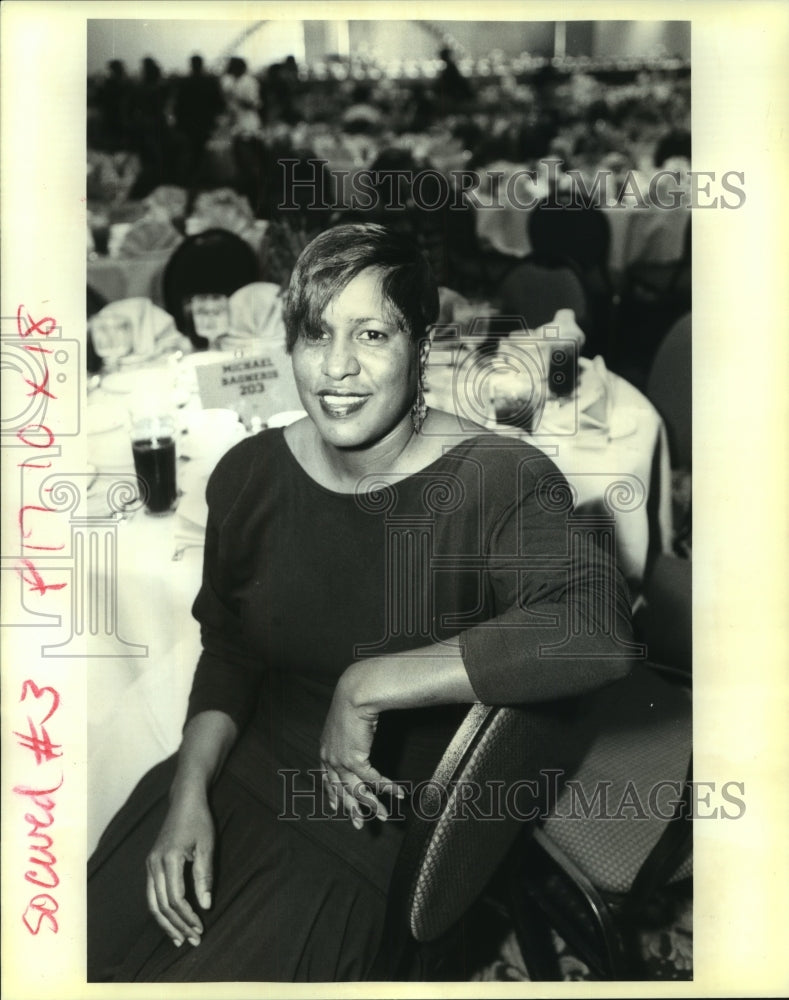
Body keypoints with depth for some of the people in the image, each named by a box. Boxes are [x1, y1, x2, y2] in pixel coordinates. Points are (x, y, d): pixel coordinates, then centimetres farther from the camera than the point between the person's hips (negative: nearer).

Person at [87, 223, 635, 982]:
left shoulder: (495, 482, -19)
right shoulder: (250, 474, -2)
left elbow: (598, 633, -37)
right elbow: (228, 653, 9)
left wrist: (367, 686, -31)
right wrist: (190, 789, -6)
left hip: (388, 823, -4)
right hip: (245, 770, 5)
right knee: (90, 942, -2)